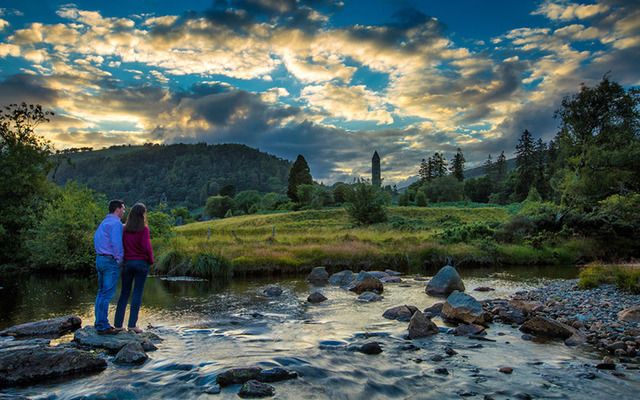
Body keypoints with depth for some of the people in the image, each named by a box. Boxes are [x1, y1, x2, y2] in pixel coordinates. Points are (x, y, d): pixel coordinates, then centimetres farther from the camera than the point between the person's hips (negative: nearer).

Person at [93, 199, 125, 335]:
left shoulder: (104, 222, 16)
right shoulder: (116, 223, -13)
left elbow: (96, 238, 20)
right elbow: (116, 243, -20)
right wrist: (119, 260, -11)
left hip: (100, 259, 10)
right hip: (111, 261, -10)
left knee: (101, 292, 14)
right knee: (107, 294, -6)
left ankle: (99, 322, 20)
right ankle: (103, 326, -4)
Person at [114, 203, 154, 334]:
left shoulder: (124, 229, 1)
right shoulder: (144, 229, -11)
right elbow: (147, 246, -16)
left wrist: (123, 258, 14)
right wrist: (151, 260, -1)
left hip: (127, 263, 4)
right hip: (141, 263, -4)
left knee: (124, 293, 12)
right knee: (137, 293, 2)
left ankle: (118, 324, 13)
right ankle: (132, 324, 3)